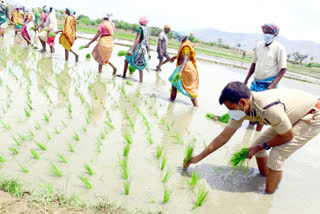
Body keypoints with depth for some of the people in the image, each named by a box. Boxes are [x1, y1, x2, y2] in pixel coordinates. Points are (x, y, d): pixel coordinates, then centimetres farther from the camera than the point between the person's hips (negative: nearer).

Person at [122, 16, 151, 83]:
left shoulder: (141, 28, -9)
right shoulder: (148, 30, 11)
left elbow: (137, 39, -19)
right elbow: (148, 42, 14)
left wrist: (131, 50, -25)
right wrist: (149, 53, 19)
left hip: (138, 47, -6)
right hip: (145, 49, 6)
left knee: (126, 60, 12)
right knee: (140, 67, 13)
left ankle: (124, 75, 15)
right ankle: (141, 81, 10)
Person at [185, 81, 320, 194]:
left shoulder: (269, 108, -40)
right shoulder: (242, 108, -15)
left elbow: (288, 136, -22)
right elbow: (224, 136, -9)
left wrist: (262, 147, -12)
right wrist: (199, 157, -7)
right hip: (290, 115, 8)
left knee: (276, 156, -16)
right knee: (257, 146, 5)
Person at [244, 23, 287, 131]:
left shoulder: (279, 48, -9)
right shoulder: (259, 46, 6)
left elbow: (283, 69, -11)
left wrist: (273, 85, -22)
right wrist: (246, 79, 15)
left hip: (268, 83, -5)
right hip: (256, 81, 5)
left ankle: (258, 131, 9)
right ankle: (250, 125, 29)